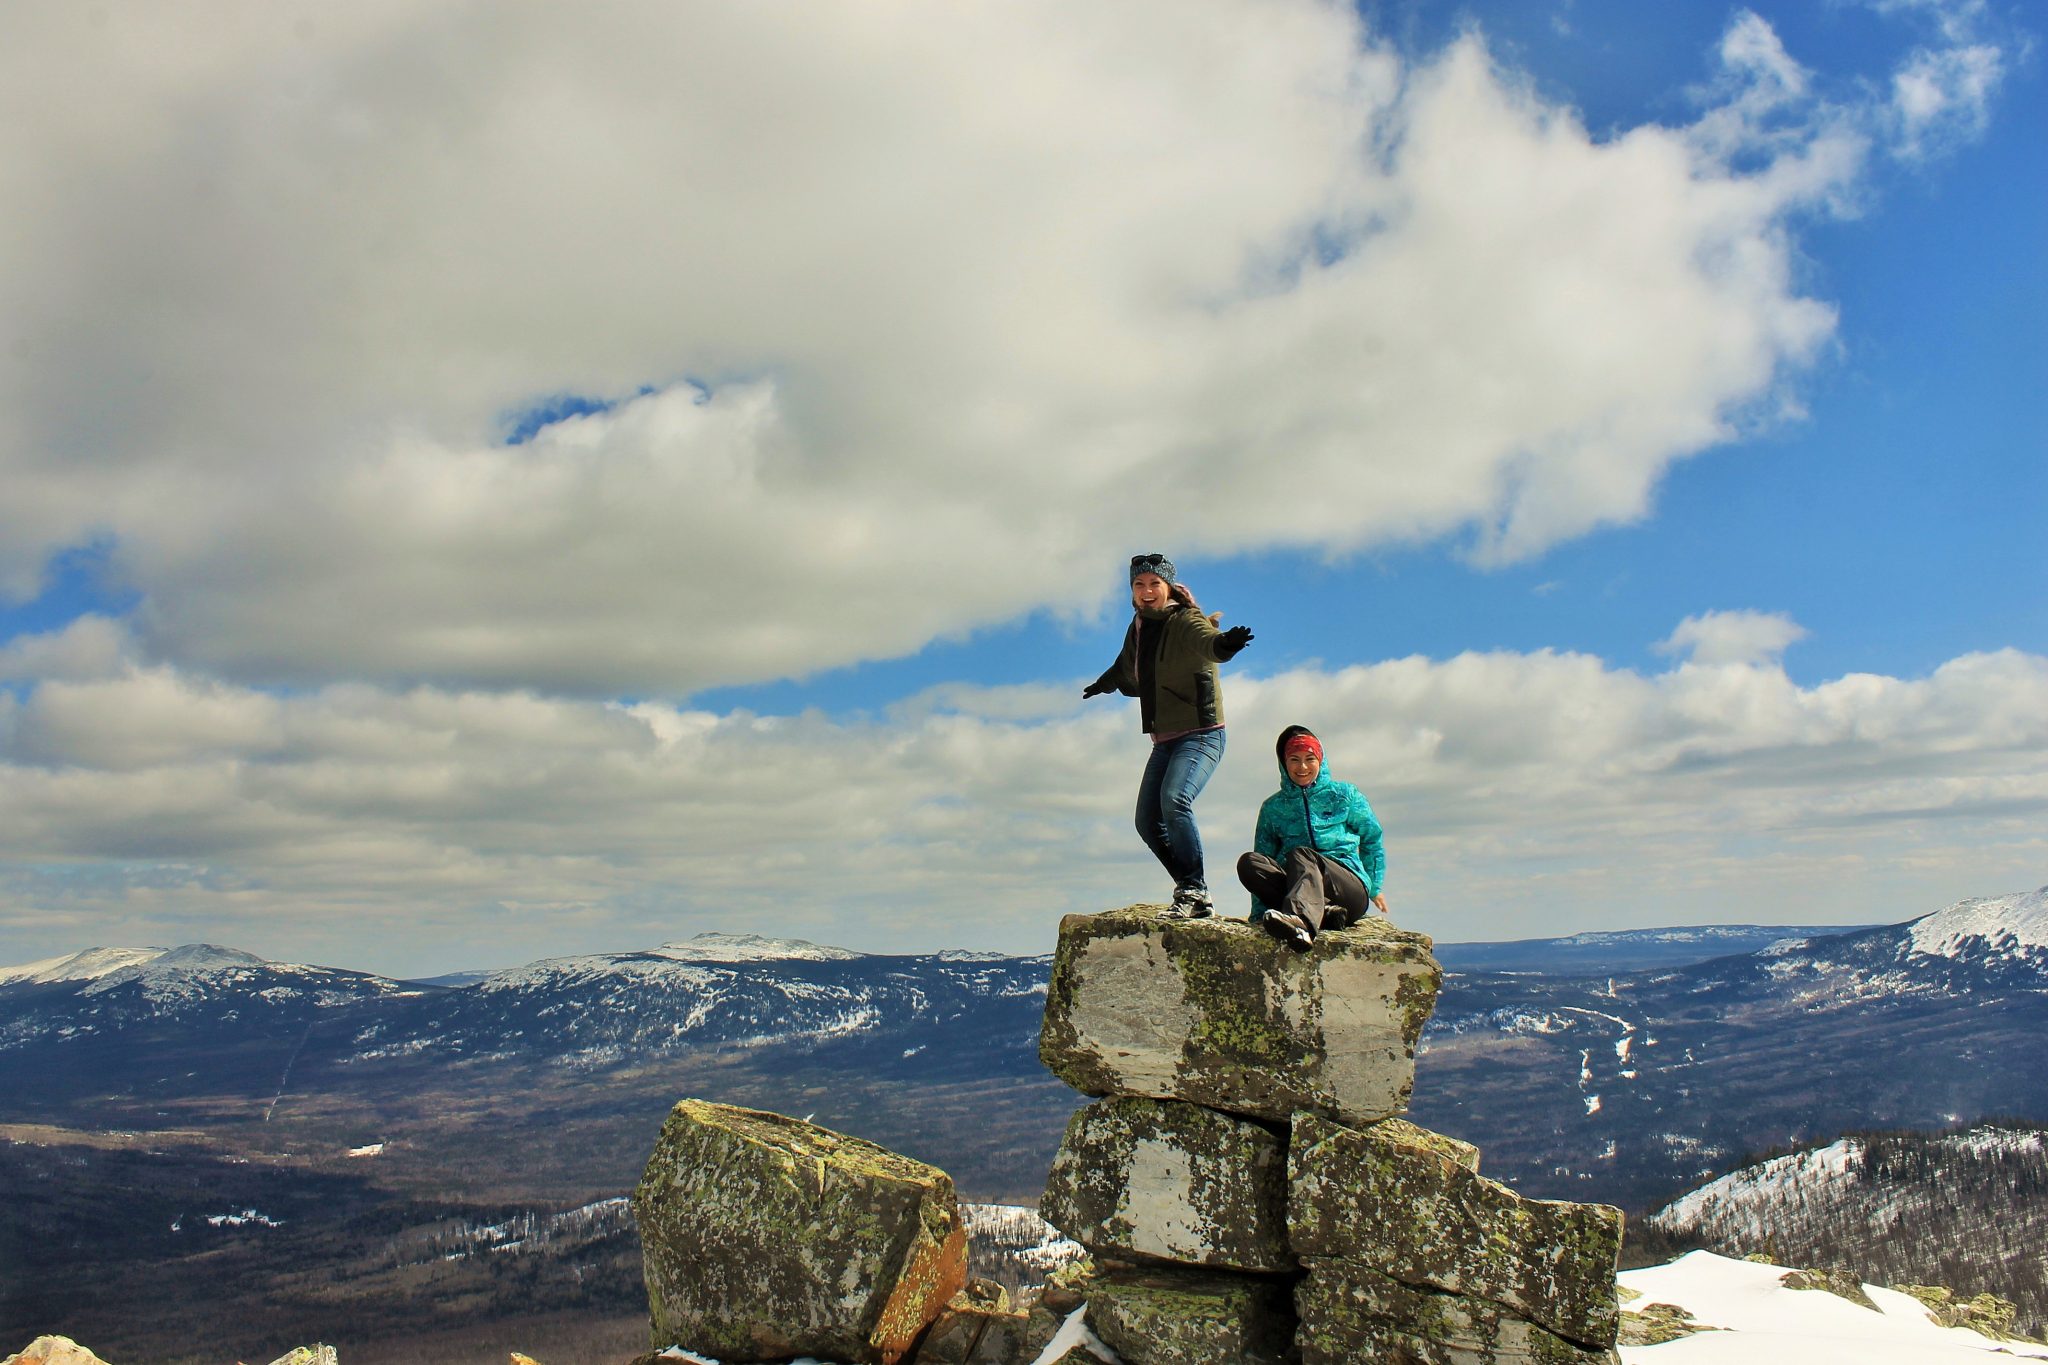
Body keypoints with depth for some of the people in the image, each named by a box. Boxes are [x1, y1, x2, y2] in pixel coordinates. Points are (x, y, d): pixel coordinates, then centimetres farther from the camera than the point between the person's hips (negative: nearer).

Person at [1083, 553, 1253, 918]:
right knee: (1148, 822, 4)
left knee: (1174, 800, -29)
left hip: (1201, 735, -8)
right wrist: (1102, 685, 52)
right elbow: (1126, 669, 33)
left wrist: (1224, 643, -59)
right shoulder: (1138, 628, 11)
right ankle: (1194, 894, 9)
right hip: (1165, 740, 8)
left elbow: (1207, 641, -35)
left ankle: (1195, 892, -22)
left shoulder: (1185, 621, -11)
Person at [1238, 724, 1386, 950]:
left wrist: (1375, 888, 25)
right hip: (1295, 883, 2)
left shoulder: (1344, 795, 15)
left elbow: (1372, 840, 24)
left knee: (1300, 855, -35)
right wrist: (1259, 914, 3)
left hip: (1350, 886, -2)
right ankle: (1323, 913, -42)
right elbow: (1264, 853, 13)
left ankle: (1300, 919, -68)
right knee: (1248, 863, -27)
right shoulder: (1273, 807, 18)